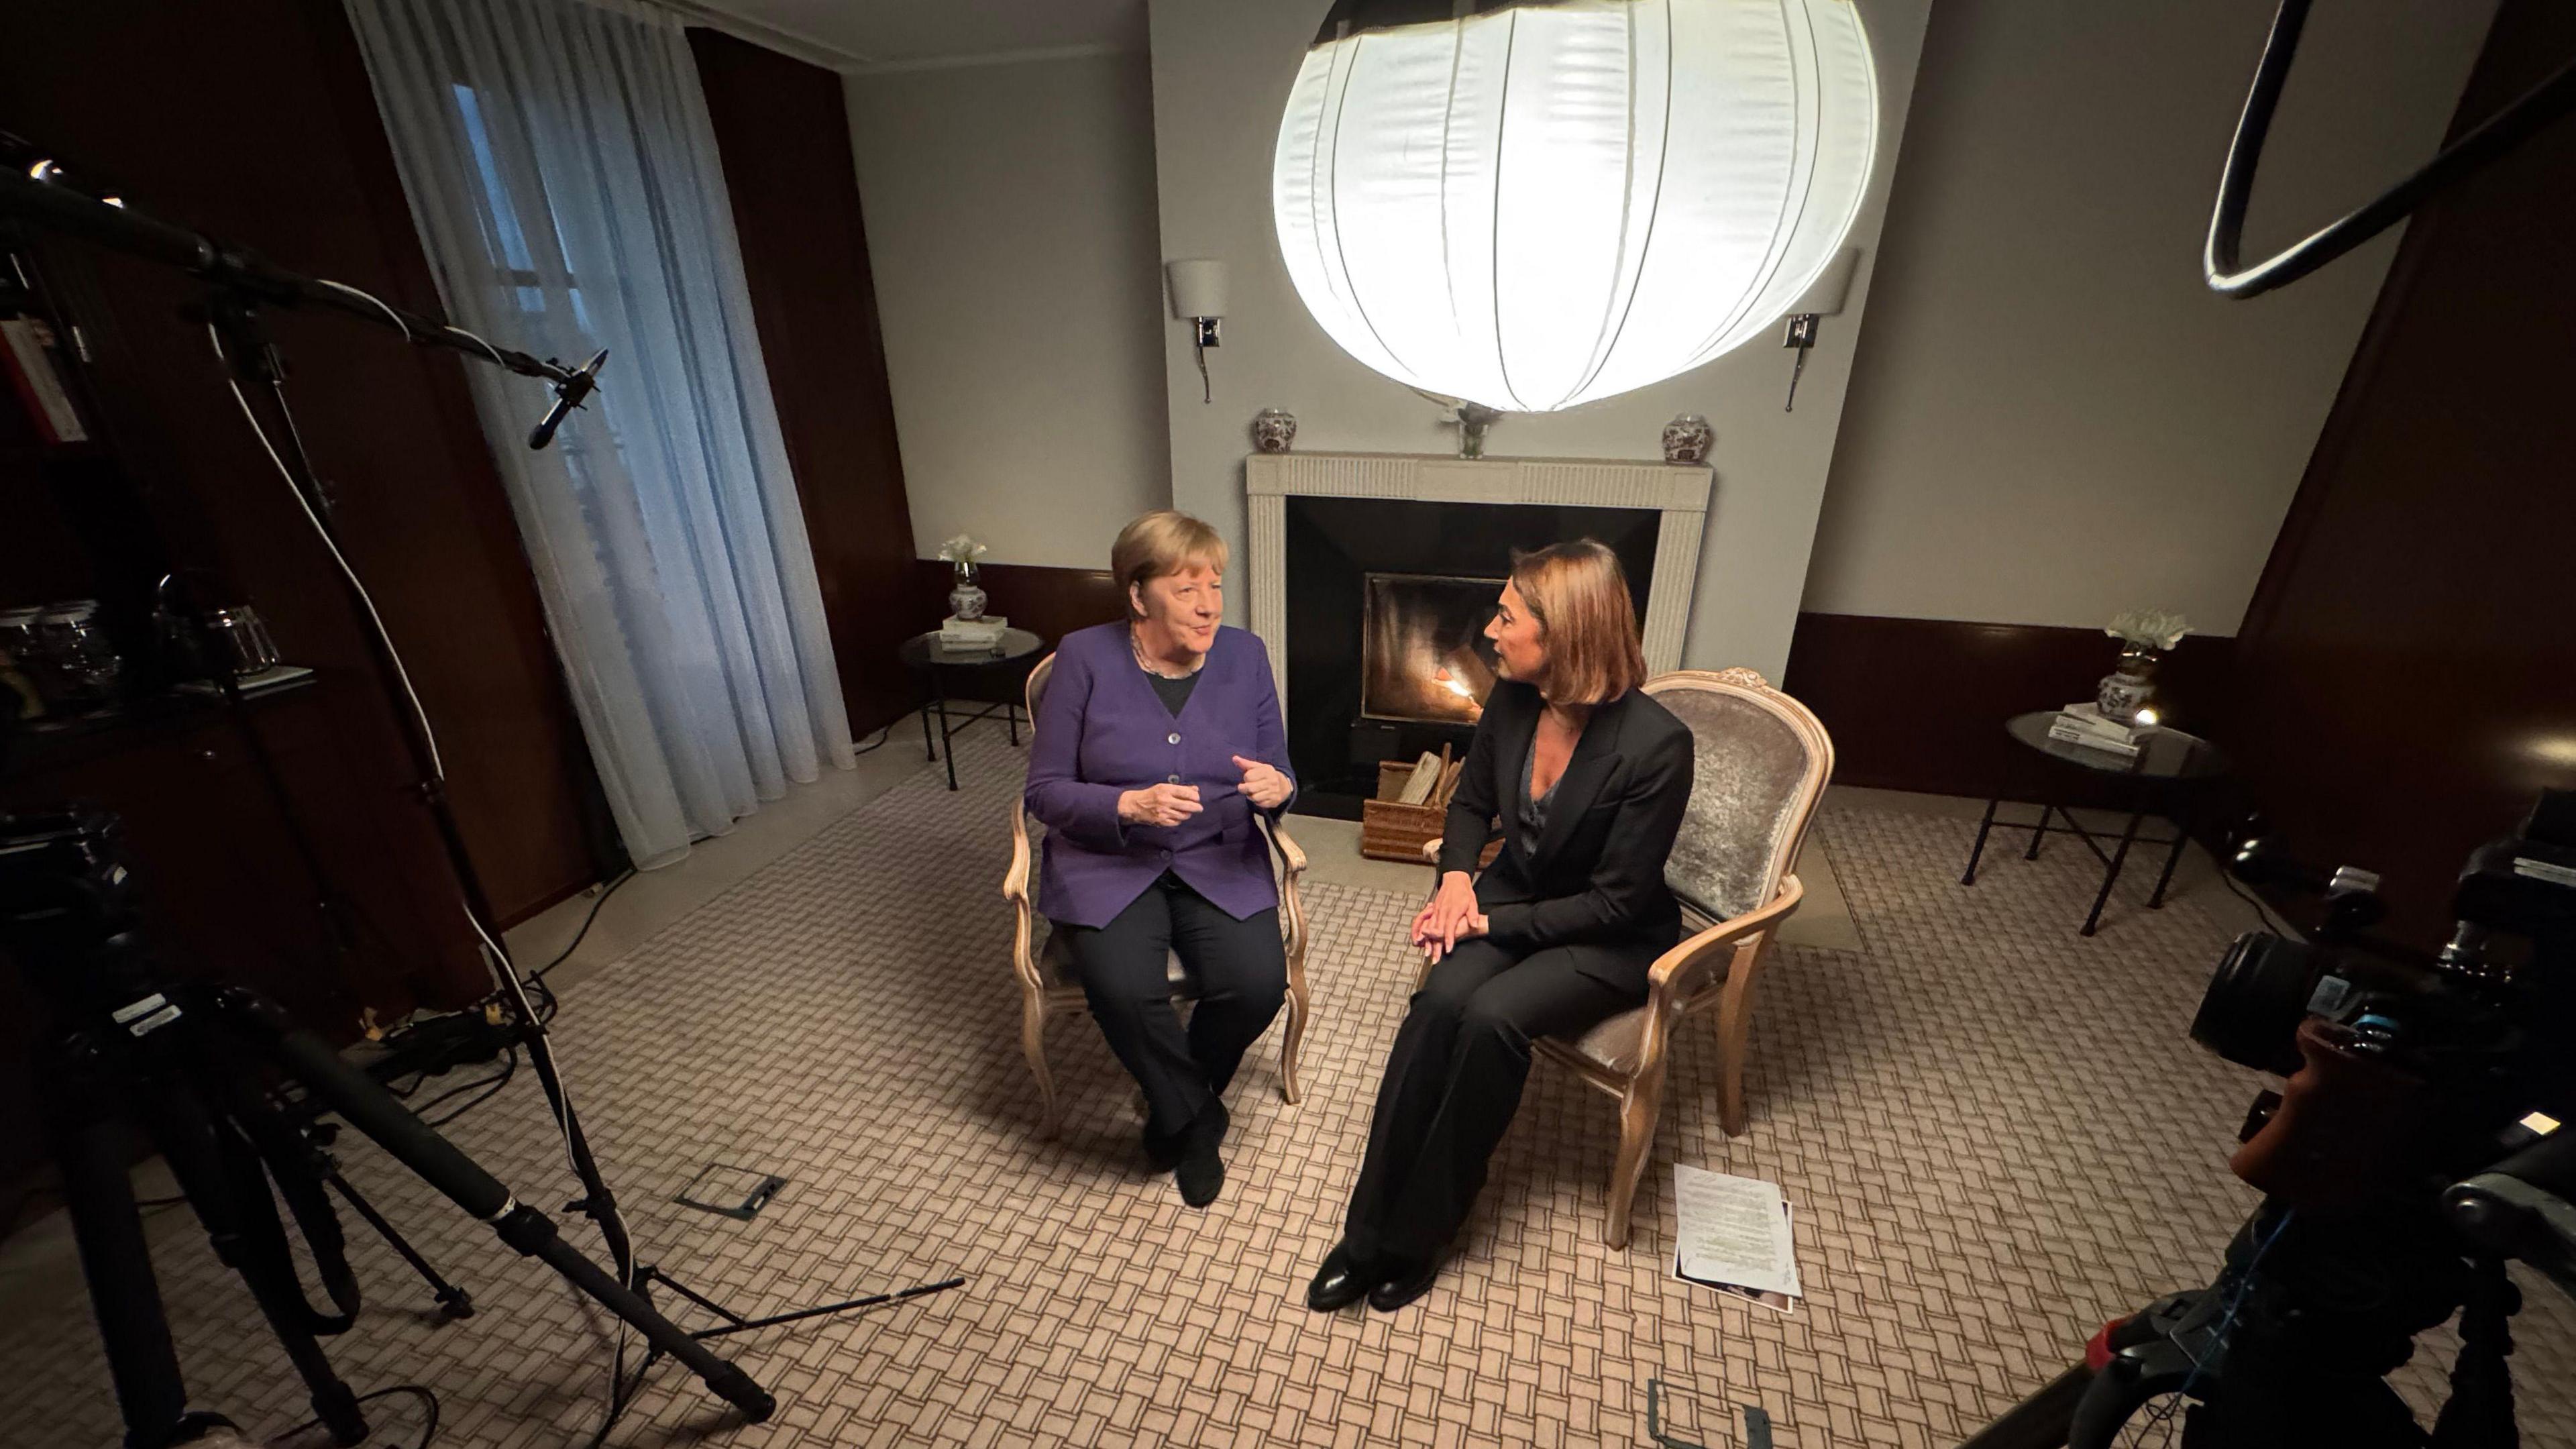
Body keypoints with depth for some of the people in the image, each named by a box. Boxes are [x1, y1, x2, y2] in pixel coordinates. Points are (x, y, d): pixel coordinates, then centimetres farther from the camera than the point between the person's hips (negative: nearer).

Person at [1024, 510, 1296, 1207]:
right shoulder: (1085, 657, -7)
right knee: (1123, 988, -29)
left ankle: (1176, 1108, 13)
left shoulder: (1246, 656, 0)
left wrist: (1277, 787, -20)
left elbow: (1278, 776, 5)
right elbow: (1045, 789, -6)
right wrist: (1130, 805, -23)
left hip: (1220, 863, 2)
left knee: (1258, 983, -22)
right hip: (1109, 865, -2)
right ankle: (1198, 1121, 4)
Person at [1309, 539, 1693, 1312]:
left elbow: (1615, 902, -19)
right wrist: (1456, 879, -10)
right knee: (1439, 1001, -23)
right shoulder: (1513, 701, -9)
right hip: (1513, 897, 4)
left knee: (1492, 1015, -29)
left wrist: (1491, 921, -20)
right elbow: (1471, 802, 8)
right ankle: (1367, 1232, -11)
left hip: (1611, 939, -4)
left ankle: (1414, 1236, -8)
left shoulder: (1656, 745, -26)